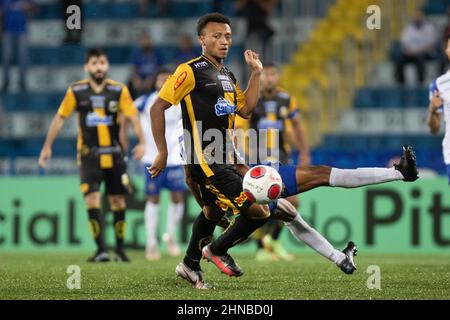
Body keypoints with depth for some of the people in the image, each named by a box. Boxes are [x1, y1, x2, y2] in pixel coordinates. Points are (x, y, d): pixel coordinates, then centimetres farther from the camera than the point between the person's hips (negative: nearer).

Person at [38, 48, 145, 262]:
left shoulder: (119, 90, -2)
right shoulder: (76, 91, -1)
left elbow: (132, 117, -8)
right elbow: (60, 118, 6)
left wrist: (141, 142, -22)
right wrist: (47, 146, 7)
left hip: (114, 154, 1)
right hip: (89, 154, -1)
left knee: (117, 201, 5)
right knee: (92, 199, -14)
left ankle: (120, 249, 18)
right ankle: (101, 250, -13)